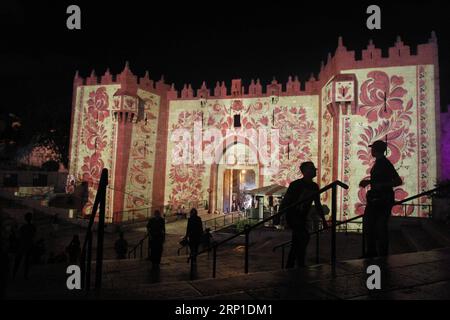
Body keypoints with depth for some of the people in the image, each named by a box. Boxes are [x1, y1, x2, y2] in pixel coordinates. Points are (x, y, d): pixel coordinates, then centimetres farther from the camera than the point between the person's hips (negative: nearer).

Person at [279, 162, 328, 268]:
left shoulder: (314, 186, 7)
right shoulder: (295, 184, -13)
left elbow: (317, 204, 16)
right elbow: (285, 201, -15)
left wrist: (323, 219, 16)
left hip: (302, 218, 7)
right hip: (292, 216, -7)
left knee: (297, 243, 7)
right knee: (304, 237, -20)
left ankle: (289, 267, 17)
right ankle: (301, 265, -11)